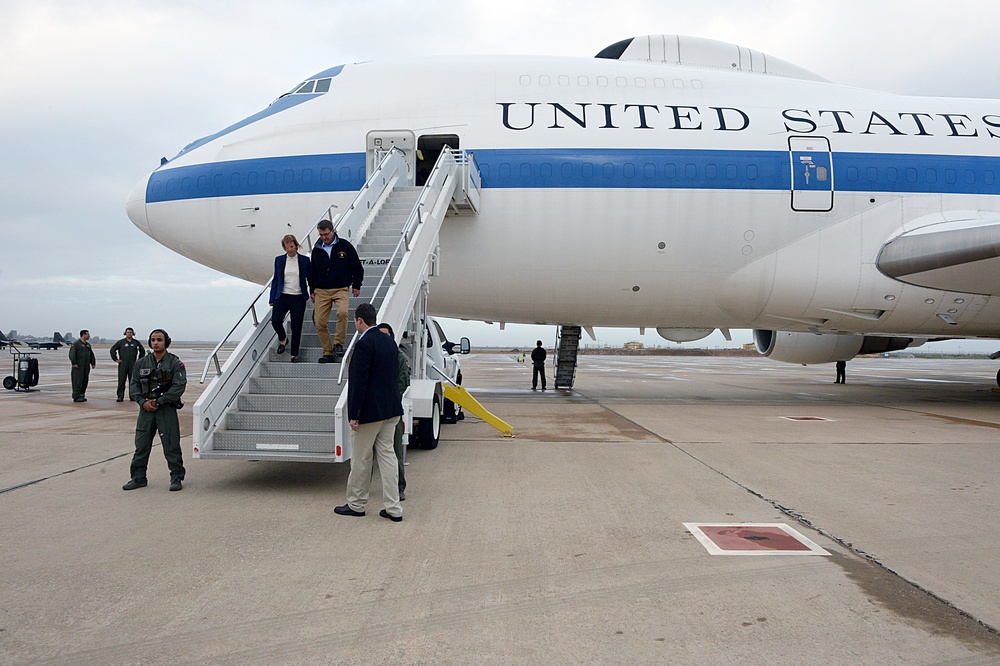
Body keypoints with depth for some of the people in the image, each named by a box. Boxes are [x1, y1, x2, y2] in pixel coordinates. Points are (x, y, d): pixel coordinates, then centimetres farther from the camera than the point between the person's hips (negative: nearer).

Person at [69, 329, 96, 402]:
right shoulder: (76, 344, -5)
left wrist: (93, 363, 13)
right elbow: (72, 354, -12)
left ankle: (82, 395, 16)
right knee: (78, 382, -8)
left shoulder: (88, 345, 18)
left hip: (86, 367, 8)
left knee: (85, 381, 8)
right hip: (78, 366, -8)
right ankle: (76, 397, -7)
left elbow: (91, 355, 22)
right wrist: (74, 363, -19)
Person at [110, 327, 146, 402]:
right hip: (122, 365, -2)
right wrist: (115, 359, 2)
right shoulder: (120, 342, 4)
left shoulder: (136, 342, 9)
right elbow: (112, 350, 8)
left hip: (133, 365, 2)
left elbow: (142, 351, 20)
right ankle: (120, 396, -2)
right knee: (121, 381, -4)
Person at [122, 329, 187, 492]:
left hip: (167, 409, -4)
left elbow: (179, 386, -10)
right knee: (141, 445, 8)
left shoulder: (175, 363, -2)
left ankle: (176, 478, 6)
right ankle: (138, 478, 19)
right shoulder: (142, 363, 11)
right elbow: (134, 385, 10)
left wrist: (159, 401, -14)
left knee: (171, 445, -3)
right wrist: (143, 402, -7)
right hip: (146, 409, 4)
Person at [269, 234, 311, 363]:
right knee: (275, 320, -17)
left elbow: (310, 279, 7)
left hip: (298, 298, -1)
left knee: (296, 327, 0)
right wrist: (272, 299, 8)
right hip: (282, 297, 1)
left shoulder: (305, 260, 1)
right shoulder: (279, 260, 6)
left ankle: (294, 354, 15)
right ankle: (282, 339, 15)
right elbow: (275, 280, 10)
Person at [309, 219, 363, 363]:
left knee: (342, 312, -30)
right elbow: (312, 272, 20)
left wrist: (356, 286, 5)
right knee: (319, 323, -3)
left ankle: (338, 343, -13)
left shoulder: (345, 245, -1)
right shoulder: (317, 249, 9)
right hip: (321, 291, 3)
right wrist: (312, 290, 19)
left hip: (340, 289, -3)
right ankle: (328, 353, 10)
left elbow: (357, 267, 6)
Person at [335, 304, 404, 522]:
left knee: (361, 459, 6)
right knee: (387, 455, 10)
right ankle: (393, 508, 10)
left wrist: (354, 414, -16)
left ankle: (356, 504, 20)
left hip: (370, 411, -8)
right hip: (390, 409, 8)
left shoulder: (364, 344, -17)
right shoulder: (389, 342, 9)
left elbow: (359, 381, -19)